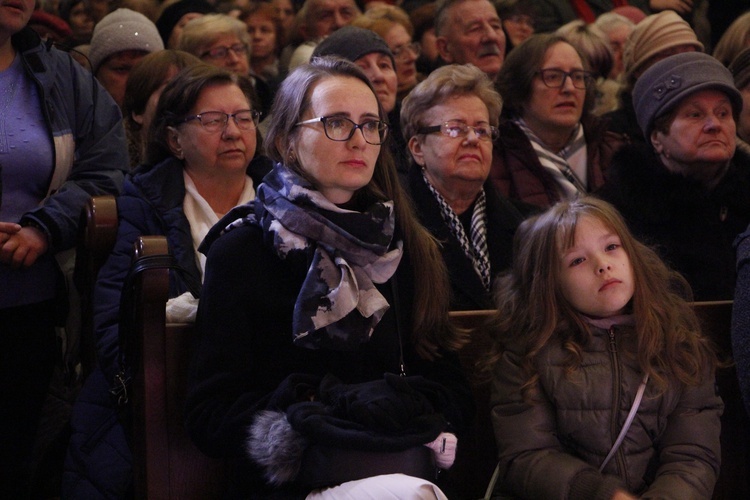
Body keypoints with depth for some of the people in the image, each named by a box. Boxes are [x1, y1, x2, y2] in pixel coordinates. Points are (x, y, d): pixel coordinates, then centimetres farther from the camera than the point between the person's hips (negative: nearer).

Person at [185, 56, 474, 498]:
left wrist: (400, 403, -11)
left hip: (410, 464, 5)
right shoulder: (241, 253, 4)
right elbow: (209, 411, -3)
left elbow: (453, 390, 11)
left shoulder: (406, 249, 17)